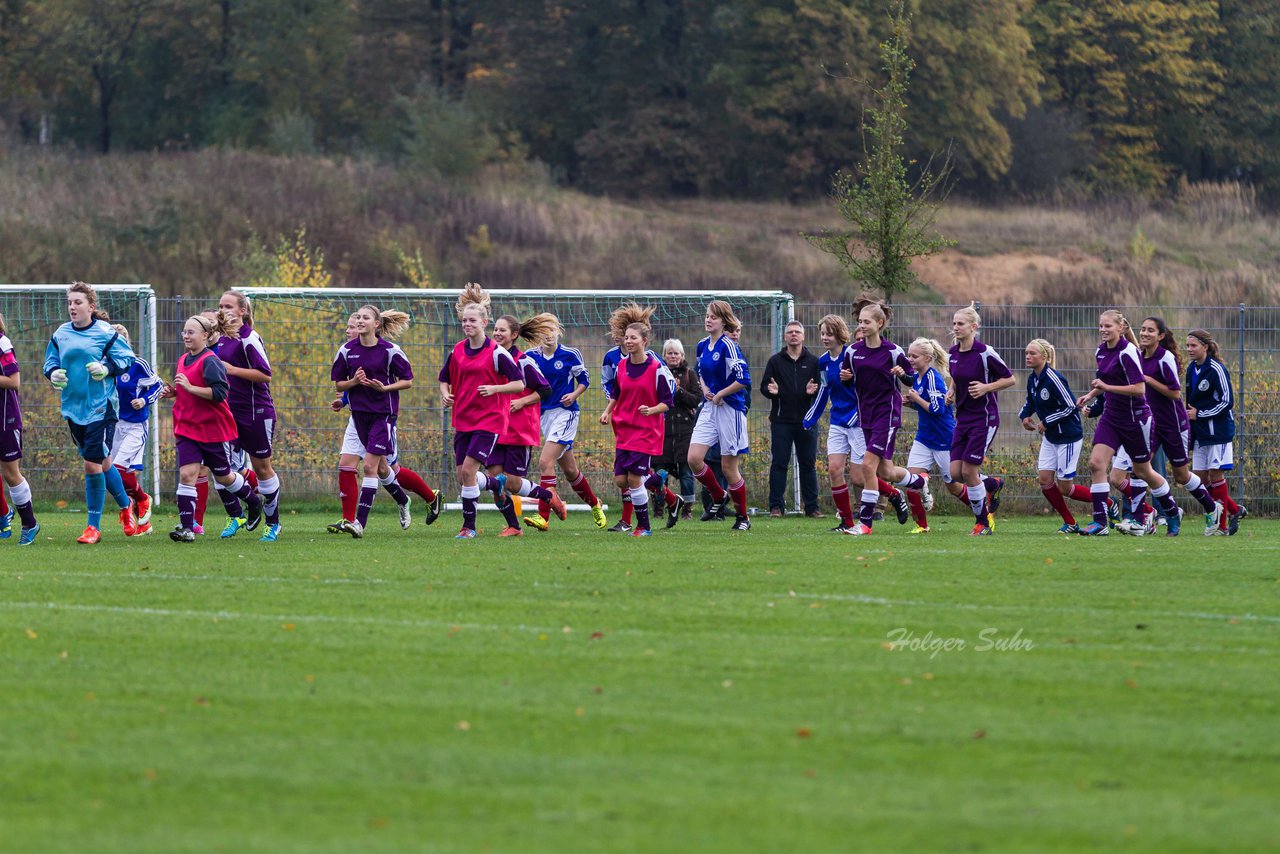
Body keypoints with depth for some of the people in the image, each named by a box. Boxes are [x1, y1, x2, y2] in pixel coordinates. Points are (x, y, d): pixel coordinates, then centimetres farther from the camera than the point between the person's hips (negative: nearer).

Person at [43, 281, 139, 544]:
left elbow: (126, 359, -3)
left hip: (100, 406, -5)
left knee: (92, 465, -9)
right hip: (73, 407, 5)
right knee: (101, 461, 13)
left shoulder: (105, 333, -7)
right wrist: (53, 373, -6)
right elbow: (50, 362, 15)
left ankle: (94, 526, 4)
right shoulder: (61, 334, 7)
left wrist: (107, 369, -19)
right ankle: (125, 504, 33)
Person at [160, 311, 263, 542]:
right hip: (187, 429, 6)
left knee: (223, 476, 11)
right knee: (186, 474, -10)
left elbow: (219, 393, -24)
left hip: (214, 429, -6)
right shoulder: (183, 360, 9)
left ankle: (254, 503, 38)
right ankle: (186, 528, -14)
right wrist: (173, 392, 4)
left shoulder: (210, 361, -16)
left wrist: (189, 387, -27)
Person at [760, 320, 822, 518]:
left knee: (808, 464, 4)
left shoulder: (813, 361, 8)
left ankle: (812, 507, 9)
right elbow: (764, 387, 6)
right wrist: (770, 390, -16)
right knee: (779, 463, -1)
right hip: (781, 420, -1)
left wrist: (814, 391, -16)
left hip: (807, 421, 1)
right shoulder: (775, 361, 7)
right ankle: (775, 506, 2)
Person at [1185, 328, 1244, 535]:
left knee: (1215, 474, -5)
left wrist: (1199, 415, -13)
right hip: (1200, 432, 8)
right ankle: (1235, 510, 19)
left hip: (1218, 430, -8)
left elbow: (1227, 402, -15)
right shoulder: (1191, 370, 10)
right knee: (1200, 476, 5)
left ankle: (1221, 525, 2)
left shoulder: (1216, 370, -13)